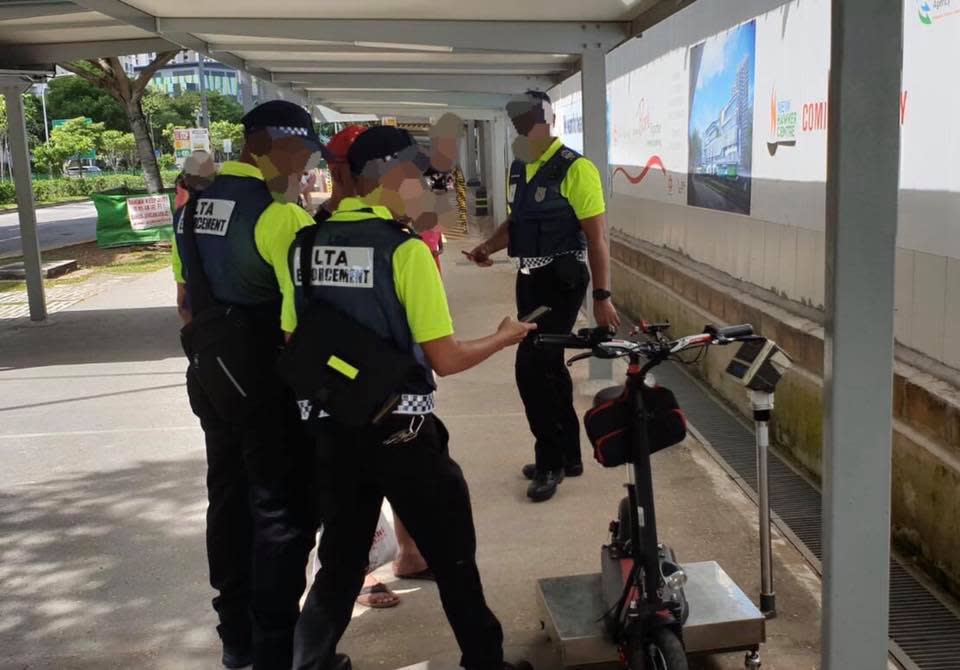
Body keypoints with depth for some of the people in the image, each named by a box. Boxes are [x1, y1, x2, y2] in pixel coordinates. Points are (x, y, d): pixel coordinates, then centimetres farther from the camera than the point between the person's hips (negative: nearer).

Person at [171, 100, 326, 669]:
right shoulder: (280, 214, -19)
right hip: (267, 382, -8)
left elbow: (188, 300, 15)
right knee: (281, 510, 4)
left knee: (229, 497, 18)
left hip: (209, 375, 8)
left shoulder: (196, 203, 6)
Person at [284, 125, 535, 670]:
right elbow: (444, 359, -16)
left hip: (334, 430, 6)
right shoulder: (405, 248, -15)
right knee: (453, 558, 13)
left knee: (341, 559, 21)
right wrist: (504, 338, 1)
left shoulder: (307, 243, 1)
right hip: (401, 432, -5)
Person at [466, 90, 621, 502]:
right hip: (530, 278, 8)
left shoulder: (574, 169, -13)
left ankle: (550, 460, 4)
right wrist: (488, 247, 1)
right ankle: (567, 455, 27)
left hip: (562, 280, -8)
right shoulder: (518, 169, 10)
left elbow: (596, 237, -14)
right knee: (547, 366, 13)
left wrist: (601, 296, -17)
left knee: (532, 368, -12)